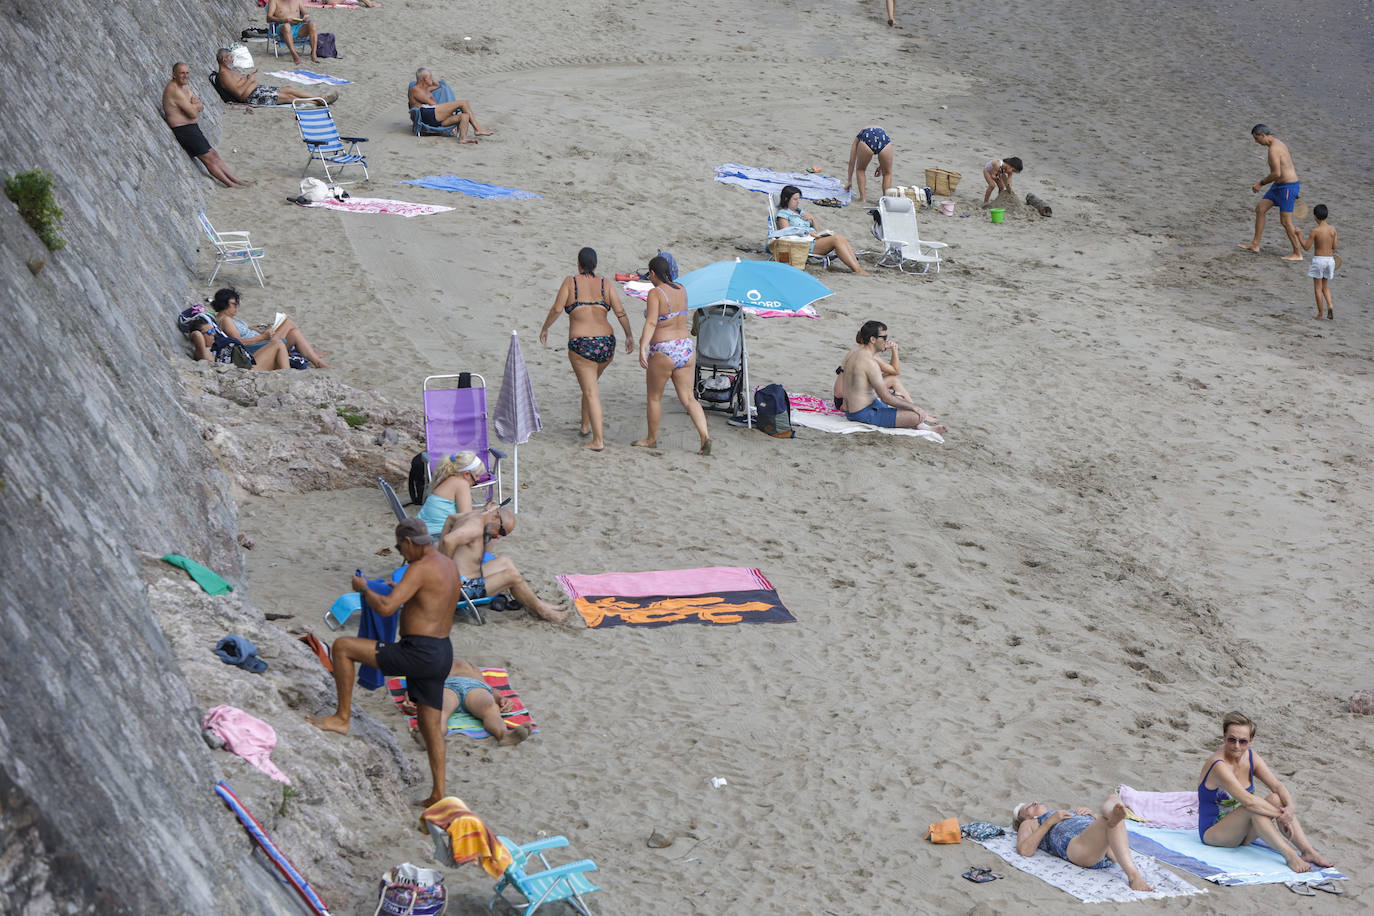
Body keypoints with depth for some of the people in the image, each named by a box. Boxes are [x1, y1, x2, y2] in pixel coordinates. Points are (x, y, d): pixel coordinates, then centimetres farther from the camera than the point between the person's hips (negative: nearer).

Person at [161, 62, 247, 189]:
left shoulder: (184, 86, 12)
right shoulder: (174, 90, -21)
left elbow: (201, 107, 12)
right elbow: (193, 113, -22)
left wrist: (195, 104, -11)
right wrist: (197, 105, -1)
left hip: (192, 128, 10)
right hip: (183, 130, -10)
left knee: (213, 154, 12)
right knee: (208, 157, -5)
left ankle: (236, 180, 16)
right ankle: (230, 183, 0)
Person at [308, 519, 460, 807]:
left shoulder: (420, 569, -15)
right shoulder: (449, 565, 14)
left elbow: (385, 607, -23)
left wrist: (364, 589, -4)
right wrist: (401, 593, 28)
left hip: (418, 653, -10)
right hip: (443, 653, 10)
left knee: (342, 647, -5)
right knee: (431, 725, 16)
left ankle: (342, 718, 1)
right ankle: (438, 795, 17)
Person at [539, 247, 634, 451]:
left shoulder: (570, 282, 1)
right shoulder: (606, 284, 7)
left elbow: (557, 309, -6)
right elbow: (620, 312, -1)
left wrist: (545, 328, 9)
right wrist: (629, 336, 9)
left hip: (581, 344, -4)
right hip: (606, 343, 4)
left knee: (591, 392, -4)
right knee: (591, 382, 28)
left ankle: (598, 440, -12)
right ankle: (586, 425, 37)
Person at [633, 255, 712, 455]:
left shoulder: (655, 293, -12)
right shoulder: (681, 289, 8)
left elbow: (651, 322, -25)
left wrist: (643, 348, -33)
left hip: (663, 352, -6)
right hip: (686, 348, 6)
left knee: (654, 397, 13)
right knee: (688, 398, 5)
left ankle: (652, 439, 26)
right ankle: (705, 436, -12)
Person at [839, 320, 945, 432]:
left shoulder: (853, 353, 8)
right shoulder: (869, 362, -22)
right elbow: (886, 398, -21)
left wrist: (892, 392, 20)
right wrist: (914, 407, -11)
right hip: (866, 414, -11)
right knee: (917, 416, -16)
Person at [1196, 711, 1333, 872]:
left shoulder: (1250, 757, 0)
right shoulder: (1219, 766, -25)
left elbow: (1277, 786, -7)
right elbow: (1248, 801, -32)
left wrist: (1289, 807, -26)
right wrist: (1281, 815, -29)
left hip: (1240, 833, 7)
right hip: (1212, 833, -7)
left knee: (1276, 799, -14)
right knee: (1253, 807, -31)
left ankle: (1308, 851, -23)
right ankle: (1289, 855, -38)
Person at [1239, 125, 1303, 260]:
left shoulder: (1274, 149, -21)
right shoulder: (1279, 143, 12)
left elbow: (1277, 173, -26)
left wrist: (1261, 183, -13)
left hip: (1287, 187, -11)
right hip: (1279, 186, 11)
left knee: (1286, 222, -4)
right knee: (1259, 209, 11)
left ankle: (1297, 254, 7)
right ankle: (1255, 244, 17)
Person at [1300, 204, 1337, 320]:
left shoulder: (1315, 230, -14)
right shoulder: (1333, 229, -2)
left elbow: (1306, 247, -8)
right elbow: (1334, 247, 5)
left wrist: (1299, 235, 1)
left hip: (1318, 259, -5)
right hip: (1330, 259, 5)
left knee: (1318, 288, 6)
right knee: (1324, 286, 21)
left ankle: (1320, 313, 8)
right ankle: (1330, 306, 0)